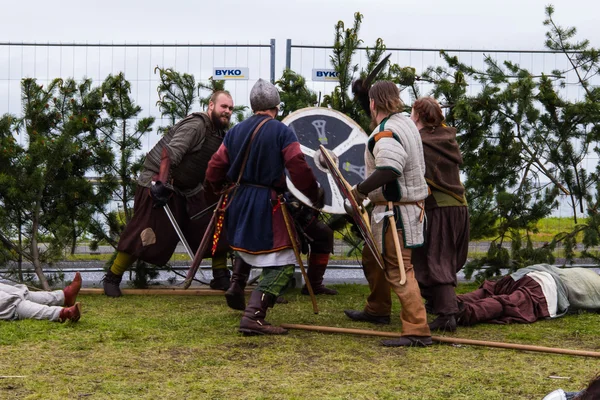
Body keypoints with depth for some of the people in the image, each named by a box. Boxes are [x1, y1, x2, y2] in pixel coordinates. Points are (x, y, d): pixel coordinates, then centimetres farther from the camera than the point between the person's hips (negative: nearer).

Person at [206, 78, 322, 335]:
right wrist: (315, 195, -2)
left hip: (237, 202, 7)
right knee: (282, 265, -5)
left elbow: (215, 168, 8)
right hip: (266, 206, -7)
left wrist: (221, 192, 28)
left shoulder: (235, 131, 8)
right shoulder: (282, 132, -9)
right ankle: (253, 317, -17)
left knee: (245, 246, 34)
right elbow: (299, 169, -16)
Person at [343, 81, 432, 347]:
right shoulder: (404, 123, 11)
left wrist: (360, 190, -23)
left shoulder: (385, 133, -21)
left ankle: (417, 331, -11)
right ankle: (377, 311, 40)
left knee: (398, 270, -10)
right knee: (372, 258, 24)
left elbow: (389, 170, -35)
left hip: (396, 211, -11)